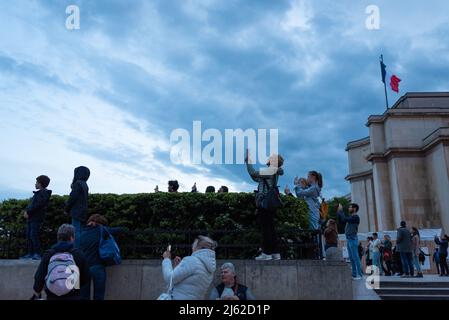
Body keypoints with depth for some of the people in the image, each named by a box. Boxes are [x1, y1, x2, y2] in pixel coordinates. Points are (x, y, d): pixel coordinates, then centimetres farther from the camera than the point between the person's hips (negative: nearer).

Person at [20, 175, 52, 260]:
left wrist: (28, 212, -14)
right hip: (31, 218, 9)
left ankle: (37, 254, -10)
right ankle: (30, 253, 11)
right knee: (29, 235, 7)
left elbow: (38, 205, -17)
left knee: (34, 235, -14)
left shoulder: (44, 193, -8)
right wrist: (26, 210, 6)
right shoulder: (37, 193, 22)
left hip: (37, 218, -9)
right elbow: (31, 204, 23)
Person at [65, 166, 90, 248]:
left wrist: (66, 209, -2)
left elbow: (72, 197, -15)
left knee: (76, 231, -7)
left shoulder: (78, 183, -12)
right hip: (83, 212, 9)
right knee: (80, 231, 13)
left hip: (77, 212, -9)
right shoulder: (84, 185, 15)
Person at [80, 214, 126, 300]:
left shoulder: (83, 233, 12)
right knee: (99, 296, 6)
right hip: (97, 267, -3)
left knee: (84, 296, 10)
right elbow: (121, 229, 5)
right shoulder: (101, 230, 3)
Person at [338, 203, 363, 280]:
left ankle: (359, 275, -6)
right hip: (348, 239, 9)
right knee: (351, 258, 9)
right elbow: (341, 221, 20)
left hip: (353, 239, -9)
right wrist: (338, 212, 12)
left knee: (355, 257, -9)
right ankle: (354, 274, 12)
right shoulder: (351, 217, 19)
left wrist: (340, 211, -9)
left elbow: (345, 219, -21)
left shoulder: (356, 217, -10)